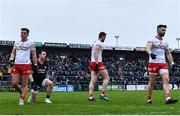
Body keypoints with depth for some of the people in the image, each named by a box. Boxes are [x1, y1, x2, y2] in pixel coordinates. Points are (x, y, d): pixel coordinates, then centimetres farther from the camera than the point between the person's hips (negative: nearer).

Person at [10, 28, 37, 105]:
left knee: (24, 84, -4)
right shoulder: (16, 43, 17)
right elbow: (13, 52, 18)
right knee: (14, 83, -3)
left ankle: (22, 100, 0)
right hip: (16, 65, 4)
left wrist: (35, 65, 1)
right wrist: (11, 58, -3)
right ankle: (22, 92, 24)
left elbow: (34, 55, 6)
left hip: (26, 65, -4)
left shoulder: (30, 43, 5)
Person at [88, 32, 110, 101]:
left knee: (93, 80, 2)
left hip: (92, 62, 9)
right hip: (97, 63, -9)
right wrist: (97, 61, -27)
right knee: (107, 77, -2)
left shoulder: (94, 43, 23)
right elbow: (95, 52, -20)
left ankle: (90, 96, -7)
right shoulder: (100, 43, -6)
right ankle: (102, 94, -10)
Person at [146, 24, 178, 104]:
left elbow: (168, 53, 24)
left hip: (163, 64, 5)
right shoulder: (152, 40, -2)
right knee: (151, 82, 1)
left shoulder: (165, 43, 17)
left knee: (166, 80, -13)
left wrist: (171, 62, 12)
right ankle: (149, 99, 14)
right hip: (153, 63, -5)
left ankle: (168, 98, -24)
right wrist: (150, 53, -42)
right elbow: (148, 48, -20)